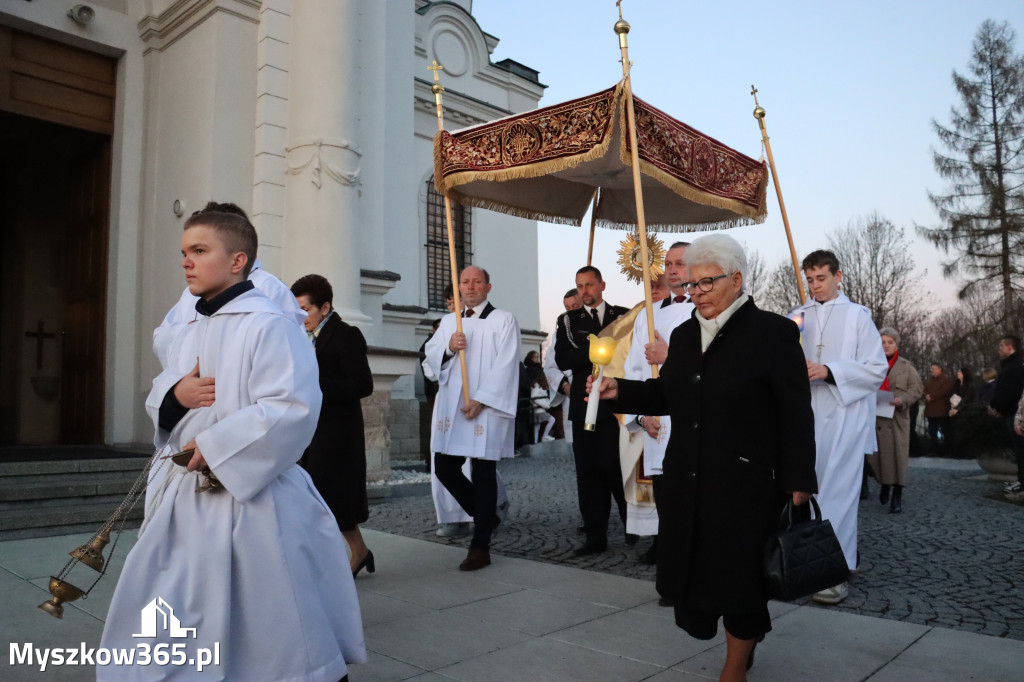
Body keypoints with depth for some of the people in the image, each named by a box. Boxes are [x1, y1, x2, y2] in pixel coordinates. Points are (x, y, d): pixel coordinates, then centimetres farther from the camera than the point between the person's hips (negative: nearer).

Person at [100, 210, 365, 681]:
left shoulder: (269, 325, -15)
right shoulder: (191, 332, 13)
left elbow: (294, 406, -24)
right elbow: (165, 408, 20)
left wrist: (216, 447, -20)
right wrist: (173, 397, -5)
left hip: (249, 498, -8)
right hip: (184, 495, 8)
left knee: (265, 623, 6)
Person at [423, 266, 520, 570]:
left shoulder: (503, 320, -1)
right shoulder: (449, 321, 17)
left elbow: (505, 365, -9)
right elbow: (431, 356, 11)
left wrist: (480, 400, -15)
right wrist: (449, 347, -10)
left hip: (486, 408, -6)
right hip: (451, 408, 6)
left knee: (483, 474, -3)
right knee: (444, 469, 6)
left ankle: (480, 547, 7)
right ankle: (485, 517, 29)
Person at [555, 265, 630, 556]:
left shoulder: (623, 315, 9)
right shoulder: (568, 321, 10)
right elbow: (562, 360, -3)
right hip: (584, 406, 2)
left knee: (614, 466, -6)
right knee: (588, 471, 3)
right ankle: (595, 536, 10)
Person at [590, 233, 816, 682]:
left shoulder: (773, 332, -8)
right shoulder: (684, 335, 11)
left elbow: (796, 416, -9)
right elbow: (667, 395, 14)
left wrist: (798, 482, -12)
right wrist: (620, 391, -1)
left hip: (745, 484, -5)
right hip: (689, 482, 6)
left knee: (739, 574, 6)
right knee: (695, 565, 11)